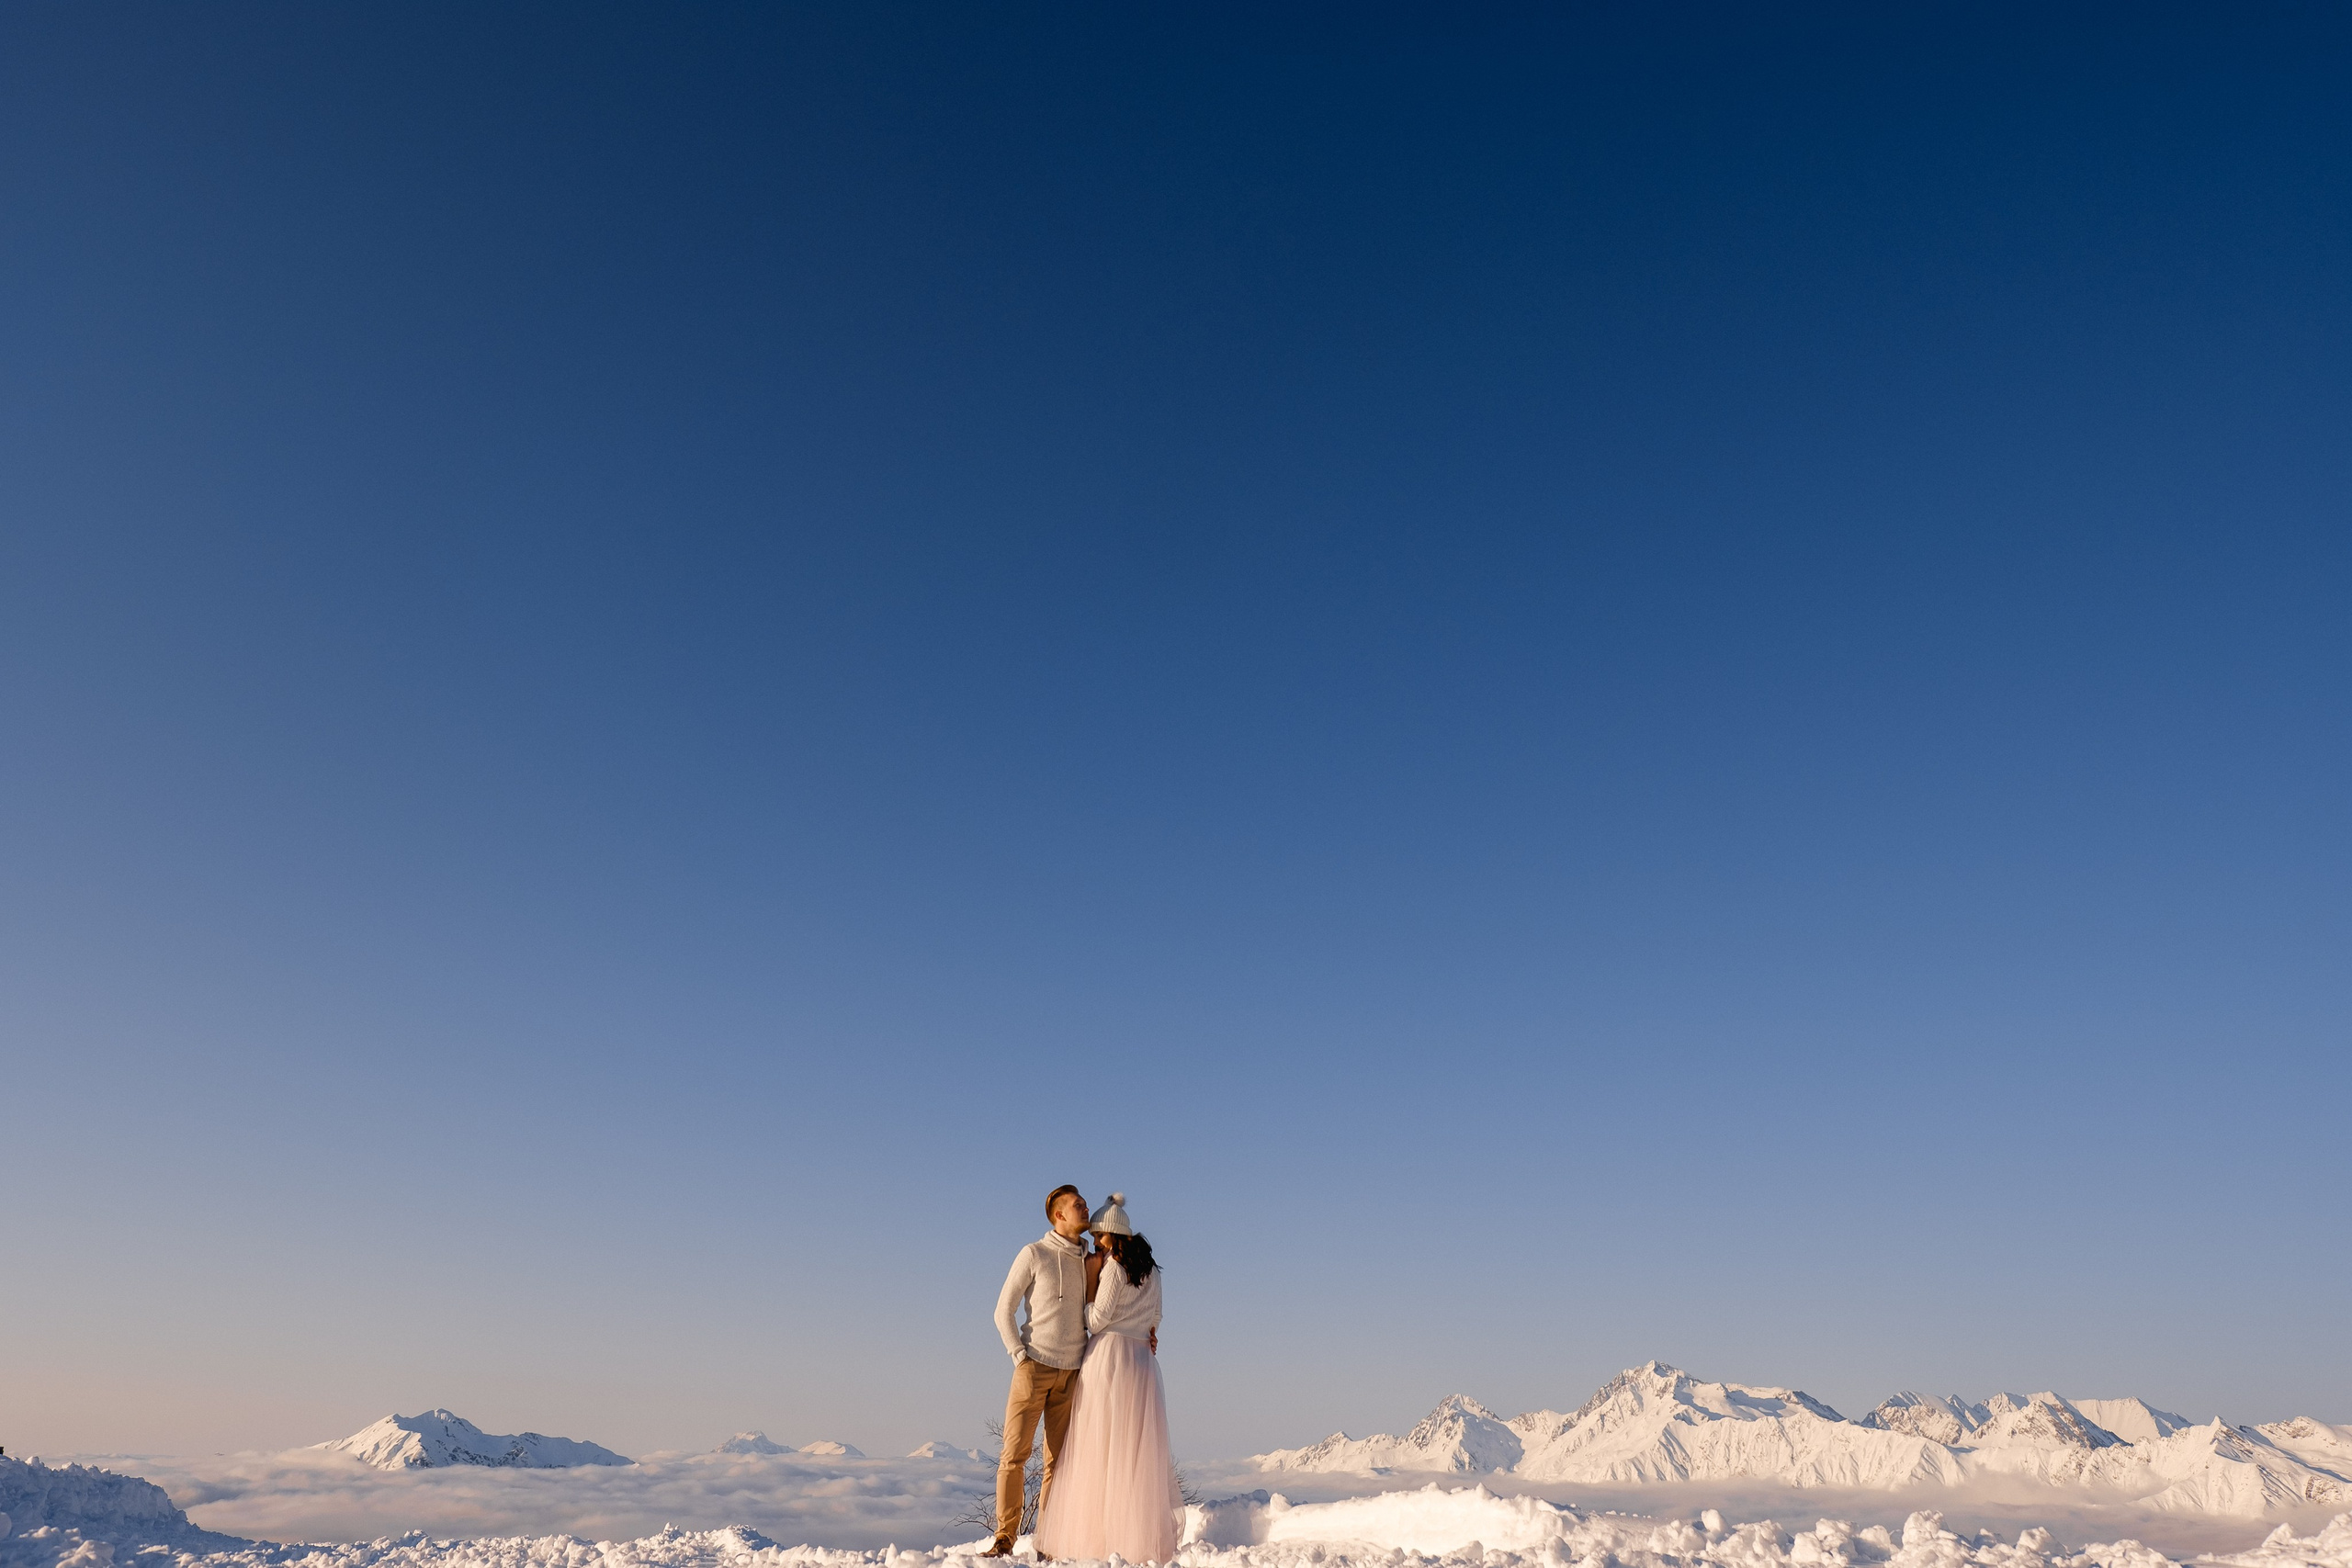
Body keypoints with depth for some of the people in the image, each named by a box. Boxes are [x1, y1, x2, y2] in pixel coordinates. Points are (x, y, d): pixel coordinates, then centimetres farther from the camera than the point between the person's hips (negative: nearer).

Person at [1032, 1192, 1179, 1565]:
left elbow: (1096, 1320, -8)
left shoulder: (1114, 1266, -8)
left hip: (1109, 1357, -7)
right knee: (1138, 1452, 6)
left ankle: (1097, 1536, -3)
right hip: (1143, 1362, 7)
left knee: (1099, 1449, -2)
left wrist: (1090, 1281, 0)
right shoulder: (1151, 1269, 14)